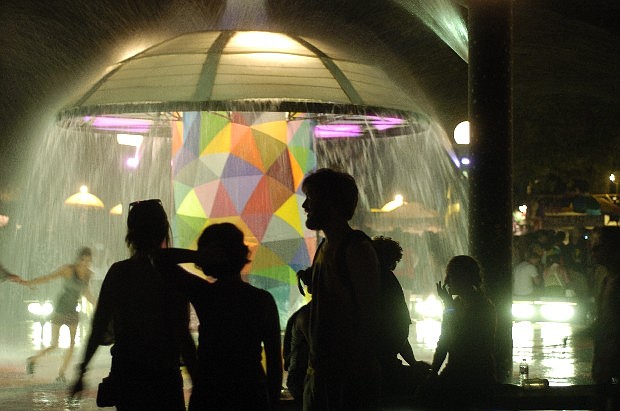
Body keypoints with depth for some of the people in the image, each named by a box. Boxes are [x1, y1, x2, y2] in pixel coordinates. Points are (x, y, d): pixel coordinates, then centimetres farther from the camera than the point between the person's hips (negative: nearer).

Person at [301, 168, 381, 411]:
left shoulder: (357, 249, -11)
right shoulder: (325, 248, 16)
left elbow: (369, 314, -16)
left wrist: (355, 368, -20)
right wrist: (315, 366, 17)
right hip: (321, 371, 9)